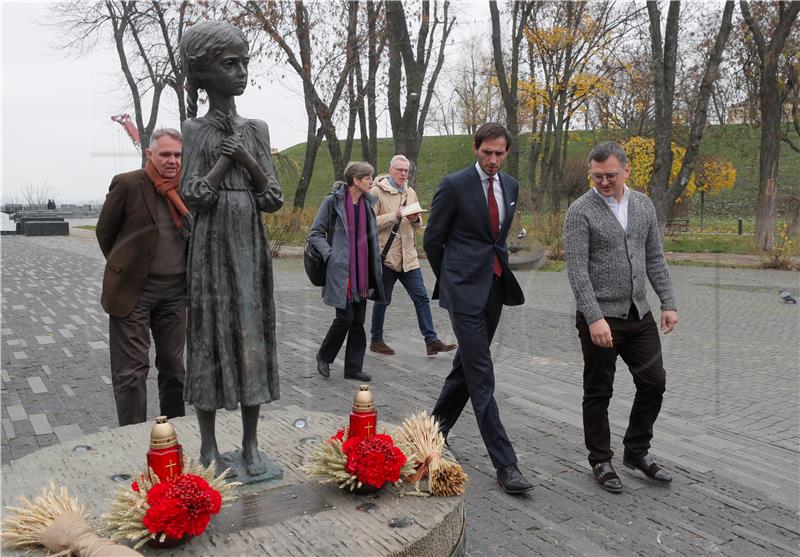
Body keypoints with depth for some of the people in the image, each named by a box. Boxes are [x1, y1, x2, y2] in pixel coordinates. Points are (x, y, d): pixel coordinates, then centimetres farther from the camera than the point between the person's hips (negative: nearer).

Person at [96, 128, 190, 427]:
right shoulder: (127, 184, -8)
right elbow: (104, 231, 2)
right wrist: (124, 267, 8)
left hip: (175, 289, 4)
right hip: (133, 289, -4)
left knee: (173, 366, 13)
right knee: (132, 370, 0)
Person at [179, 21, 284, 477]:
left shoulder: (257, 129, 10)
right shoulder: (195, 129, 0)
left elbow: (275, 198, 3)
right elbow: (193, 196, -11)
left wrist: (246, 157, -8)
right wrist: (227, 155, -10)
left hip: (251, 243, 4)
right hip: (213, 243, -3)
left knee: (253, 335, 4)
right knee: (211, 335, 1)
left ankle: (251, 442, 14)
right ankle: (209, 444, 14)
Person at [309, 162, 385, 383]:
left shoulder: (368, 203, 11)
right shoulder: (333, 201, -7)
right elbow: (315, 233, -4)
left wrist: (375, 269, 13)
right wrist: (331, 256, -15)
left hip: (362, 271, 6)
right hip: (341, 271, -6)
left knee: (358, 320, 7)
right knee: (346, 317, -7)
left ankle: (354, 367, 17)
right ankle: (324, 356, 17)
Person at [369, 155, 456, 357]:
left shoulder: (411, 193, 14)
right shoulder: (377, 192, -6)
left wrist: (415, 219, -1)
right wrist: (395, 215, -21)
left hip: (408, 256, 6)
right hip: (385, 255, -5)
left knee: (421, 298, 1)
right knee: (382, 300, 6)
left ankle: (432, 341, 5)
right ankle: (376, 340, 22)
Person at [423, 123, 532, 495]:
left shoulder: (511, 186, 10)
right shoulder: (454, 185, -9)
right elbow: (432, 239, -1)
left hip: (495, 286, 7)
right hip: (465, 288, -7)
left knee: (467, 365, 15)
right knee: (481, 375, -7)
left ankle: (438, 425, 35)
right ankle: (504, 463, -3)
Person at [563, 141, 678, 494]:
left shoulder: (643, 205, 8)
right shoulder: (581, 211, -10)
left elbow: (655, 259, 12)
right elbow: (577, 270, -16)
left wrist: (668, 303, 5)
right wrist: (594, 318, -23)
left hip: (639, 314, 6)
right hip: (600, 318, -5)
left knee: (653, 383, 9)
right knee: (598, 393, 6)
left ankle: (637, 451, 28)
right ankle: (601, 461, 23)